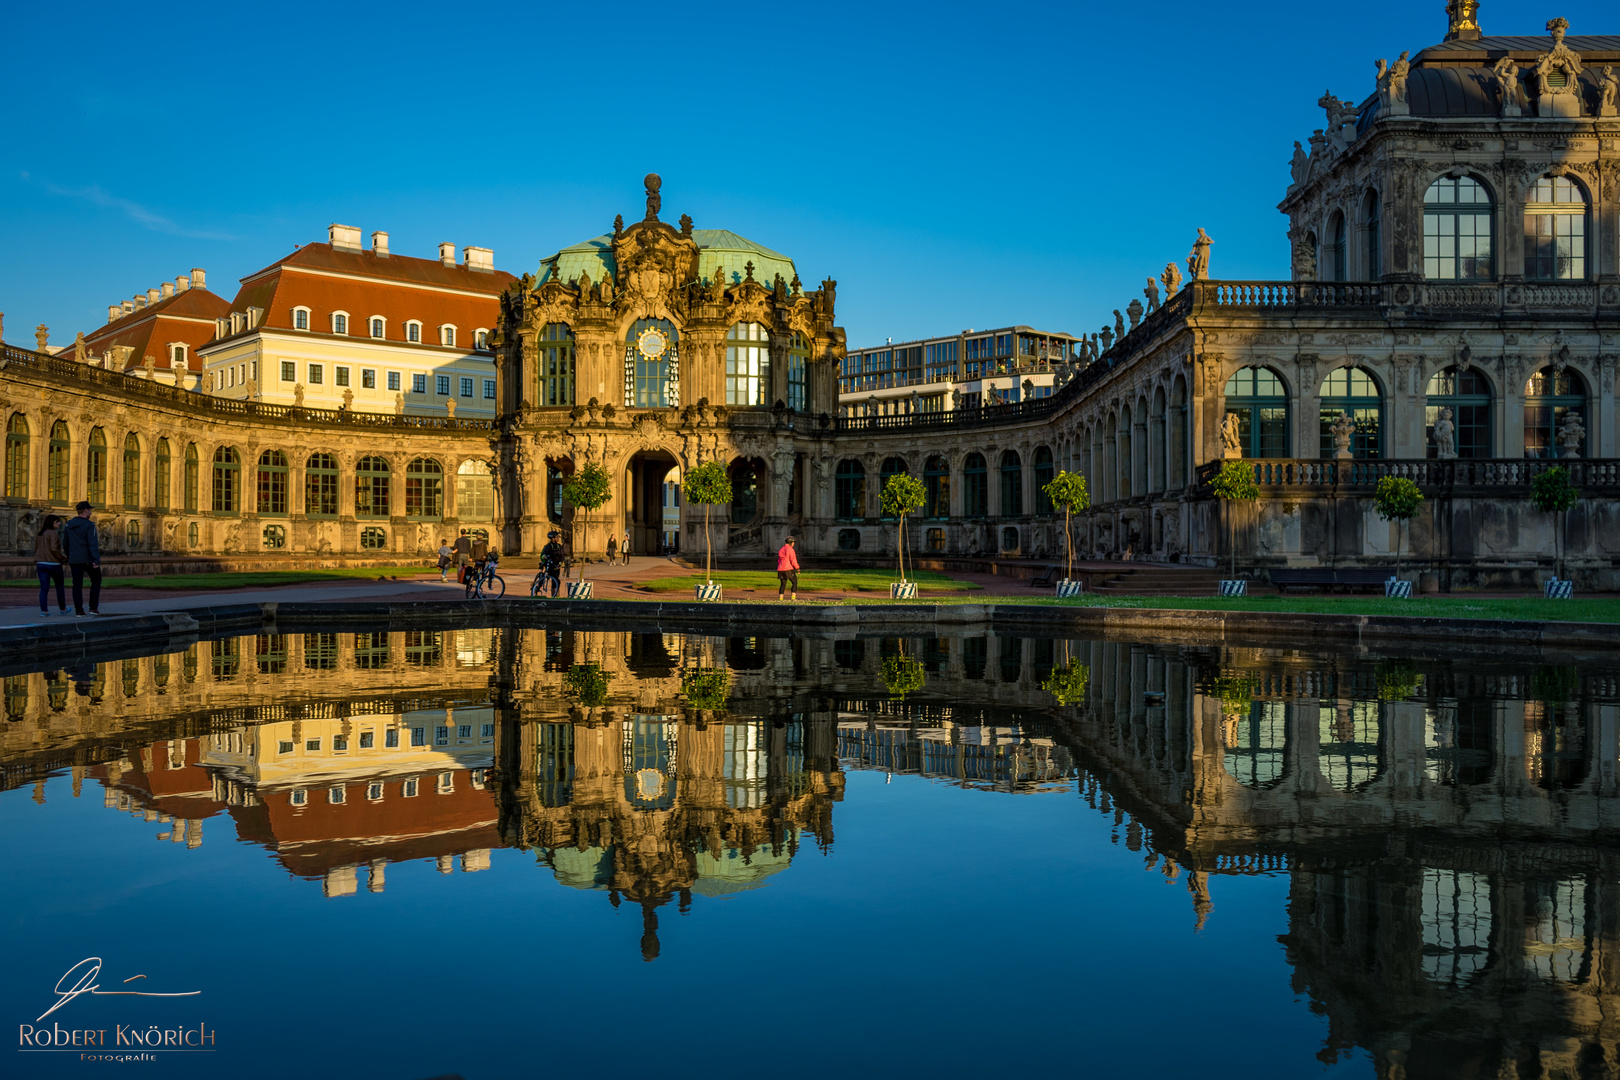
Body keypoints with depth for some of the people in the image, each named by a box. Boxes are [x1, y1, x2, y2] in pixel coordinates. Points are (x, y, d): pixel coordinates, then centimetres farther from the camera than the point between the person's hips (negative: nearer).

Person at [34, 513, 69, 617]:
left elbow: (36, 549, 17)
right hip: (53, 563, -6)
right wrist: (64, 558, -11)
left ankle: (44, 610, -4)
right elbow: (54, 549, -21)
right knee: (59, 586, 10)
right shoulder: (53, 533, -12)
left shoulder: (39, 534, 12)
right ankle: (63, 609, 20)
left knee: (44, 588, 3)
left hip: (41, 564, 6)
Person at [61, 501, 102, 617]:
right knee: (96, 581, 12)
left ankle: (79, 610, 2)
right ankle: (93, 608, 5)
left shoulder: (68, 525, 9)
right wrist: (97, 560, -23)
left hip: (74, 559, 5)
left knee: (77, 585, 6)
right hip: (88, 559, -5)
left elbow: (65, 544, 15)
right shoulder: (89, 525, -11)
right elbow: (93, 544, -19)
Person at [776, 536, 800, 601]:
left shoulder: (781, 549, 15)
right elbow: (793, 560, -16)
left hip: (780, 569, 7)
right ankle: (793, 598, -9)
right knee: (795, 583, 2)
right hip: (789, 569, -7)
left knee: (783, 584, 13)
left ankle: (780, 599, 8)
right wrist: (797, 568, -10)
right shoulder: (790, 549, -10)